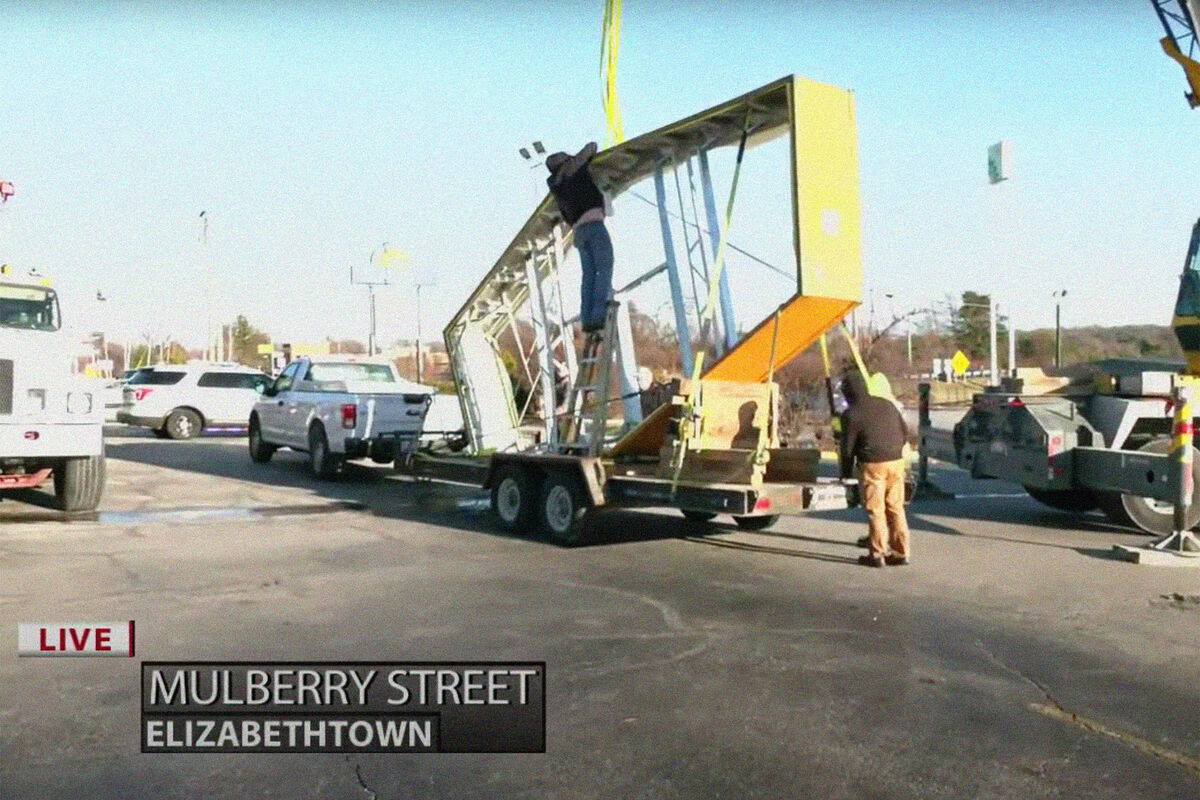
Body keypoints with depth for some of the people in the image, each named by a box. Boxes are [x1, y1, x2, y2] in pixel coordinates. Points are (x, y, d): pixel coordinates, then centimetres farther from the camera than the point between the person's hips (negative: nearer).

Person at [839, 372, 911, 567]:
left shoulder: (851, 414, -6)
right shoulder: (887, 405, 12)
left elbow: (848, 446, -4)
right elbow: (905, 431, 18)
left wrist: (846, 472, 8)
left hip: (872, 465, -6)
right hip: (896, 462, 6)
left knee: (875, 510, 2)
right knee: (896, 508, 12)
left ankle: (876, 554, 6)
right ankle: (901, 552, 15)